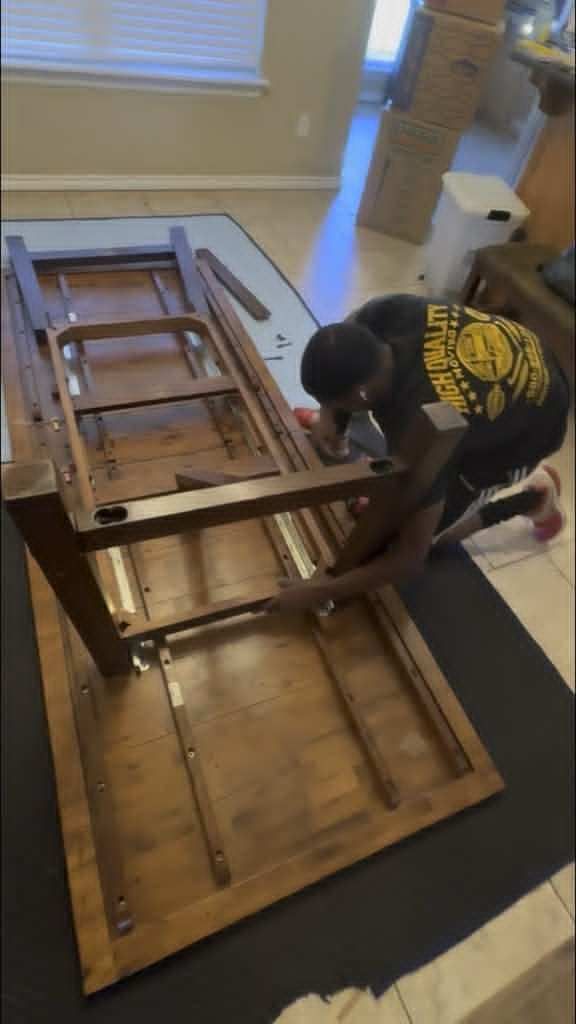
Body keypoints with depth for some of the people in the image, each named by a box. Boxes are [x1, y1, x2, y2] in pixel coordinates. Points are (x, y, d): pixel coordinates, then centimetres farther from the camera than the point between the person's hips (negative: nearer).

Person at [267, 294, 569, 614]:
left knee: (422, 531, 1)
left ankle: (534, 497, 13)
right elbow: (348, 339, -1)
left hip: (529, 429, -6)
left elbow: (411, 558, -33)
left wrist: (323, 590, -28)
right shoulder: (389, 313, -28)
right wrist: (330, 414, -10)